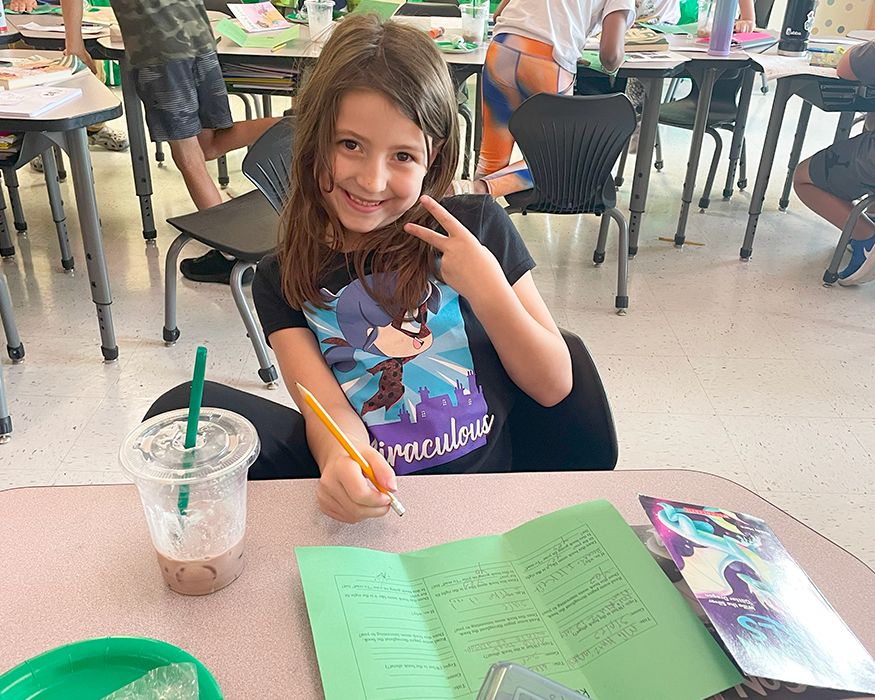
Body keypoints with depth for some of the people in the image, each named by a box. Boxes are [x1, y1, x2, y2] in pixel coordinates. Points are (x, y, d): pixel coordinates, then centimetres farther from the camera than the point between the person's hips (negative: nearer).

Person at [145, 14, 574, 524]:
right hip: (371, 498, 2)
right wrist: (341, 460, -33)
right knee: (186, 408, -19)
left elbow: (554, 386, 3)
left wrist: (488, 291, -13)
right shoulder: (284, 281, 4)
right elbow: (330, 414, -9)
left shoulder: (477, 228, 1)